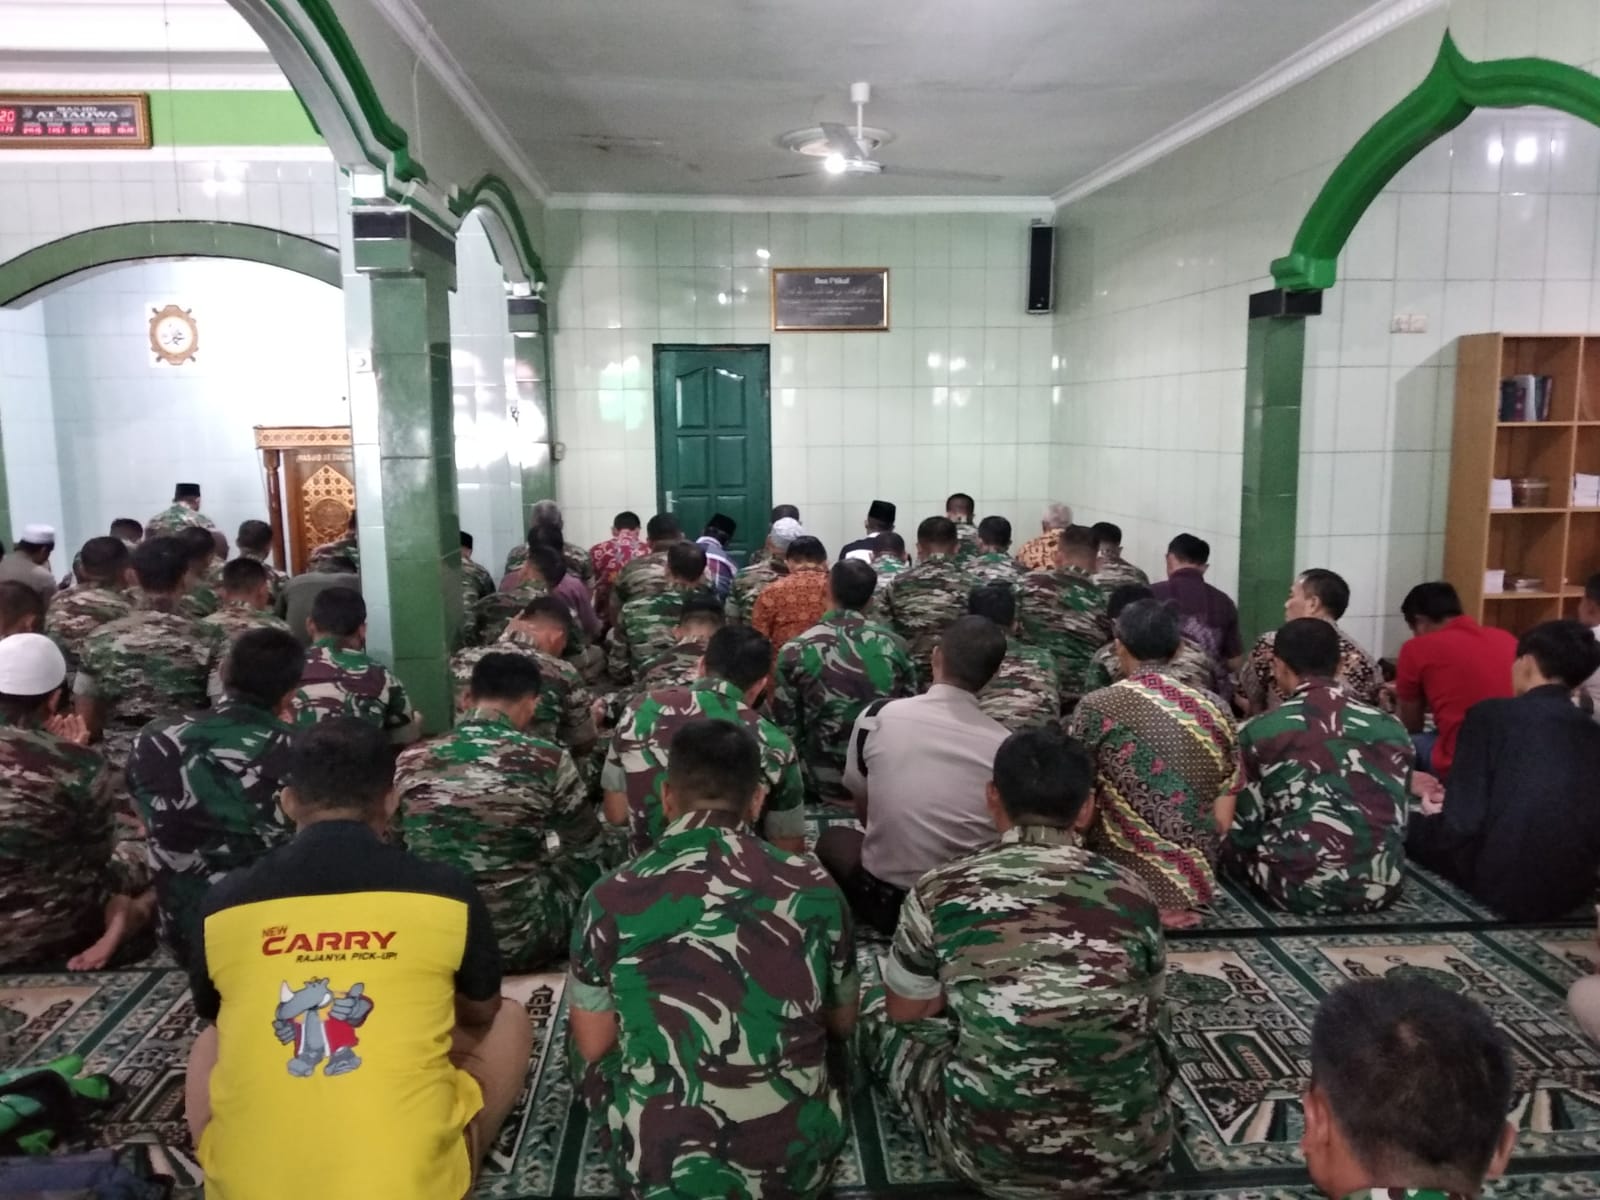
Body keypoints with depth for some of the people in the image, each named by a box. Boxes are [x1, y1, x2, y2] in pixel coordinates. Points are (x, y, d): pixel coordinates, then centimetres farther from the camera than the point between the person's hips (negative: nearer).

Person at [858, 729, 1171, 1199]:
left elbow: (904, 1011, 11)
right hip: (1131, 1155, 3)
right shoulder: (1132, 894, -1)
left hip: (990, 1157, -3)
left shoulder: (940, 890, -7)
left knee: (877, 1010, 20)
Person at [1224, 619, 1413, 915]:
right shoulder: (1391, 728, 5)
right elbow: (1399, 822, 12)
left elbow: (1241, 832, -1)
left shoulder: (1260, 732, -5)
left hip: (1298, 886, -4)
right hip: (1380, 886, 4)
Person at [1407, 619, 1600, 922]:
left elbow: (1461, 824, -13)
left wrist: (1435, 818, 10)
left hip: (1507, 885, -5)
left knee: (1410, 825, 17)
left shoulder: (1490, 714, -9)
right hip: (1575, 889, 6)